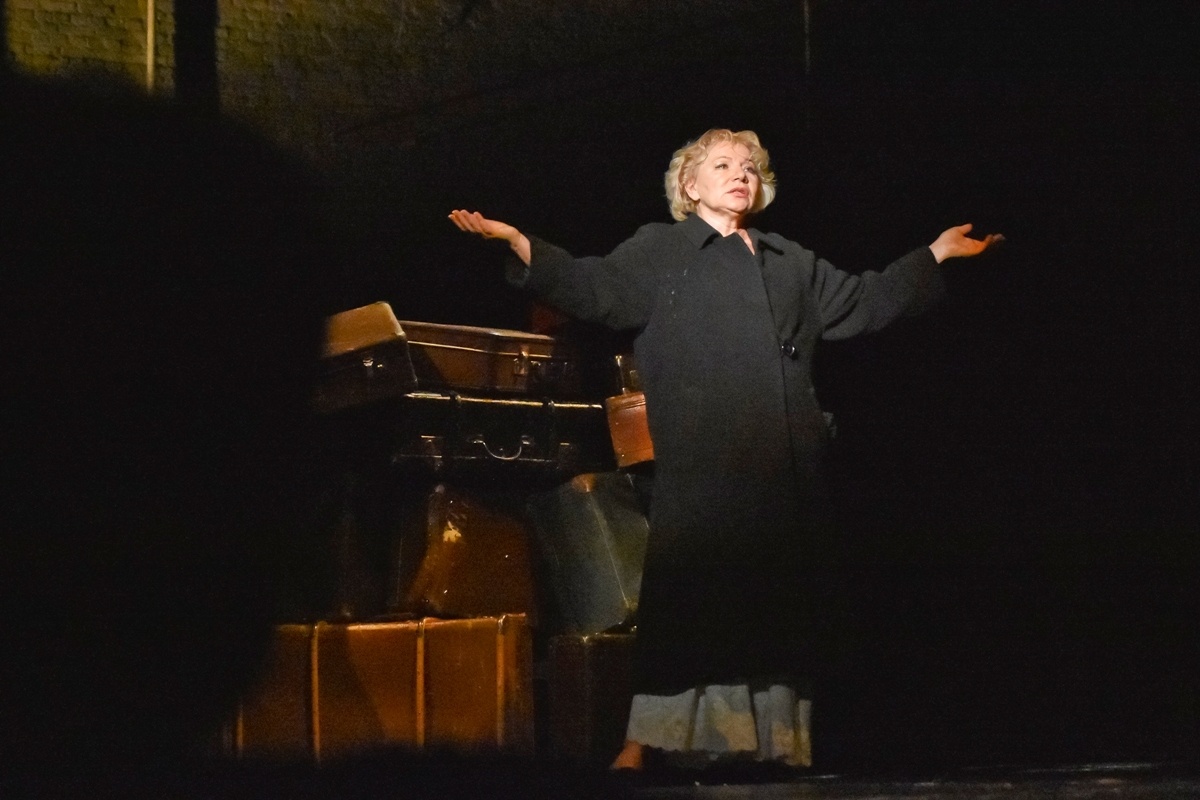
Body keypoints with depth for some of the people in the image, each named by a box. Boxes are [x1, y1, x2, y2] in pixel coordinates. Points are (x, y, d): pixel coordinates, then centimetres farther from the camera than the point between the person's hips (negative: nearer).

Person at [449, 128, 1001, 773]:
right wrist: (520, 246, -14)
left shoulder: (791, 263, 25)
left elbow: (861, 303, 28)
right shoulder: (659, 250, 11)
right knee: (685, 596, -12)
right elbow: (594, 291, -1)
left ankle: (777, 740, 6)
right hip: (699, 467, -5)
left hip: (782, 470, 5)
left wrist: (937, 255, 27)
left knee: (775, 600, 3)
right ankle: (643, 740, -12)